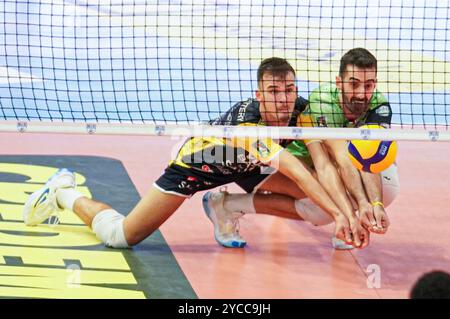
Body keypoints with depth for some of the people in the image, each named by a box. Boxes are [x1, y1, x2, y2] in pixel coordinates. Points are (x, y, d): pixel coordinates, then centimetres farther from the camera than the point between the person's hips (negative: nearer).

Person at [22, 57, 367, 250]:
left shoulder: (300, 113, -25)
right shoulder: (249, 128, -45)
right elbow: (296, 171, -57)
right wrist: (338, 214, -65)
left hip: (239, 166, 7)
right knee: (121, 235, -4)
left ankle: (224, 207, 17)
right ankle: (64, 192, 22)